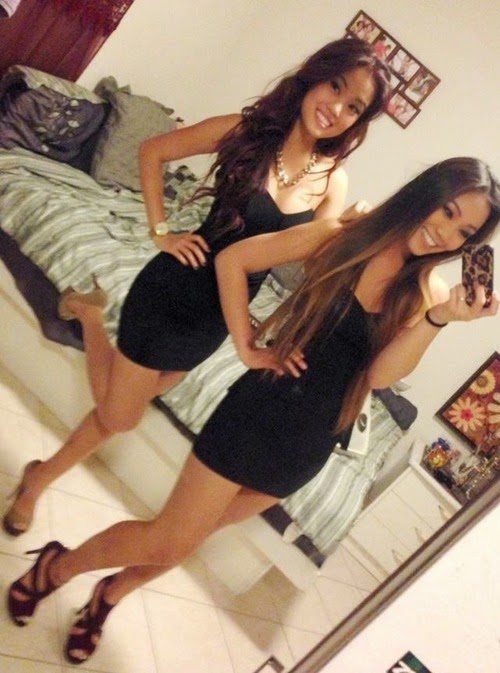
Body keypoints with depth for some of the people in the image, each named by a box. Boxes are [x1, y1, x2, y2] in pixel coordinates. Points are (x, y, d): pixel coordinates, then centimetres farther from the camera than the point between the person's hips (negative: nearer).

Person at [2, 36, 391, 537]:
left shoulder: (332, 182, -5)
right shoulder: (246, 132, -14)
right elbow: (152, 152, -4)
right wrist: (160, 231, -9)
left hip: (219, 316, 4)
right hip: (173, 290, -4)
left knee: (121, 413, 18)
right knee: (120, 416, 7)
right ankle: (90, 312, 31)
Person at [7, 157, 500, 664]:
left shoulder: (427, 290, -3)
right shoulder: (340, 238, -11)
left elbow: (380, 374, -15)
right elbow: (232, 259, -7)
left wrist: (440, 320, -30)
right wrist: (246, 348, -11)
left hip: (310, 441, 4)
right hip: (261, 408, -3)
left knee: (180, 540, 19)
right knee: (167, 543, 2)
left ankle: (113, 591, 45)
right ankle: (57, 566, 29)